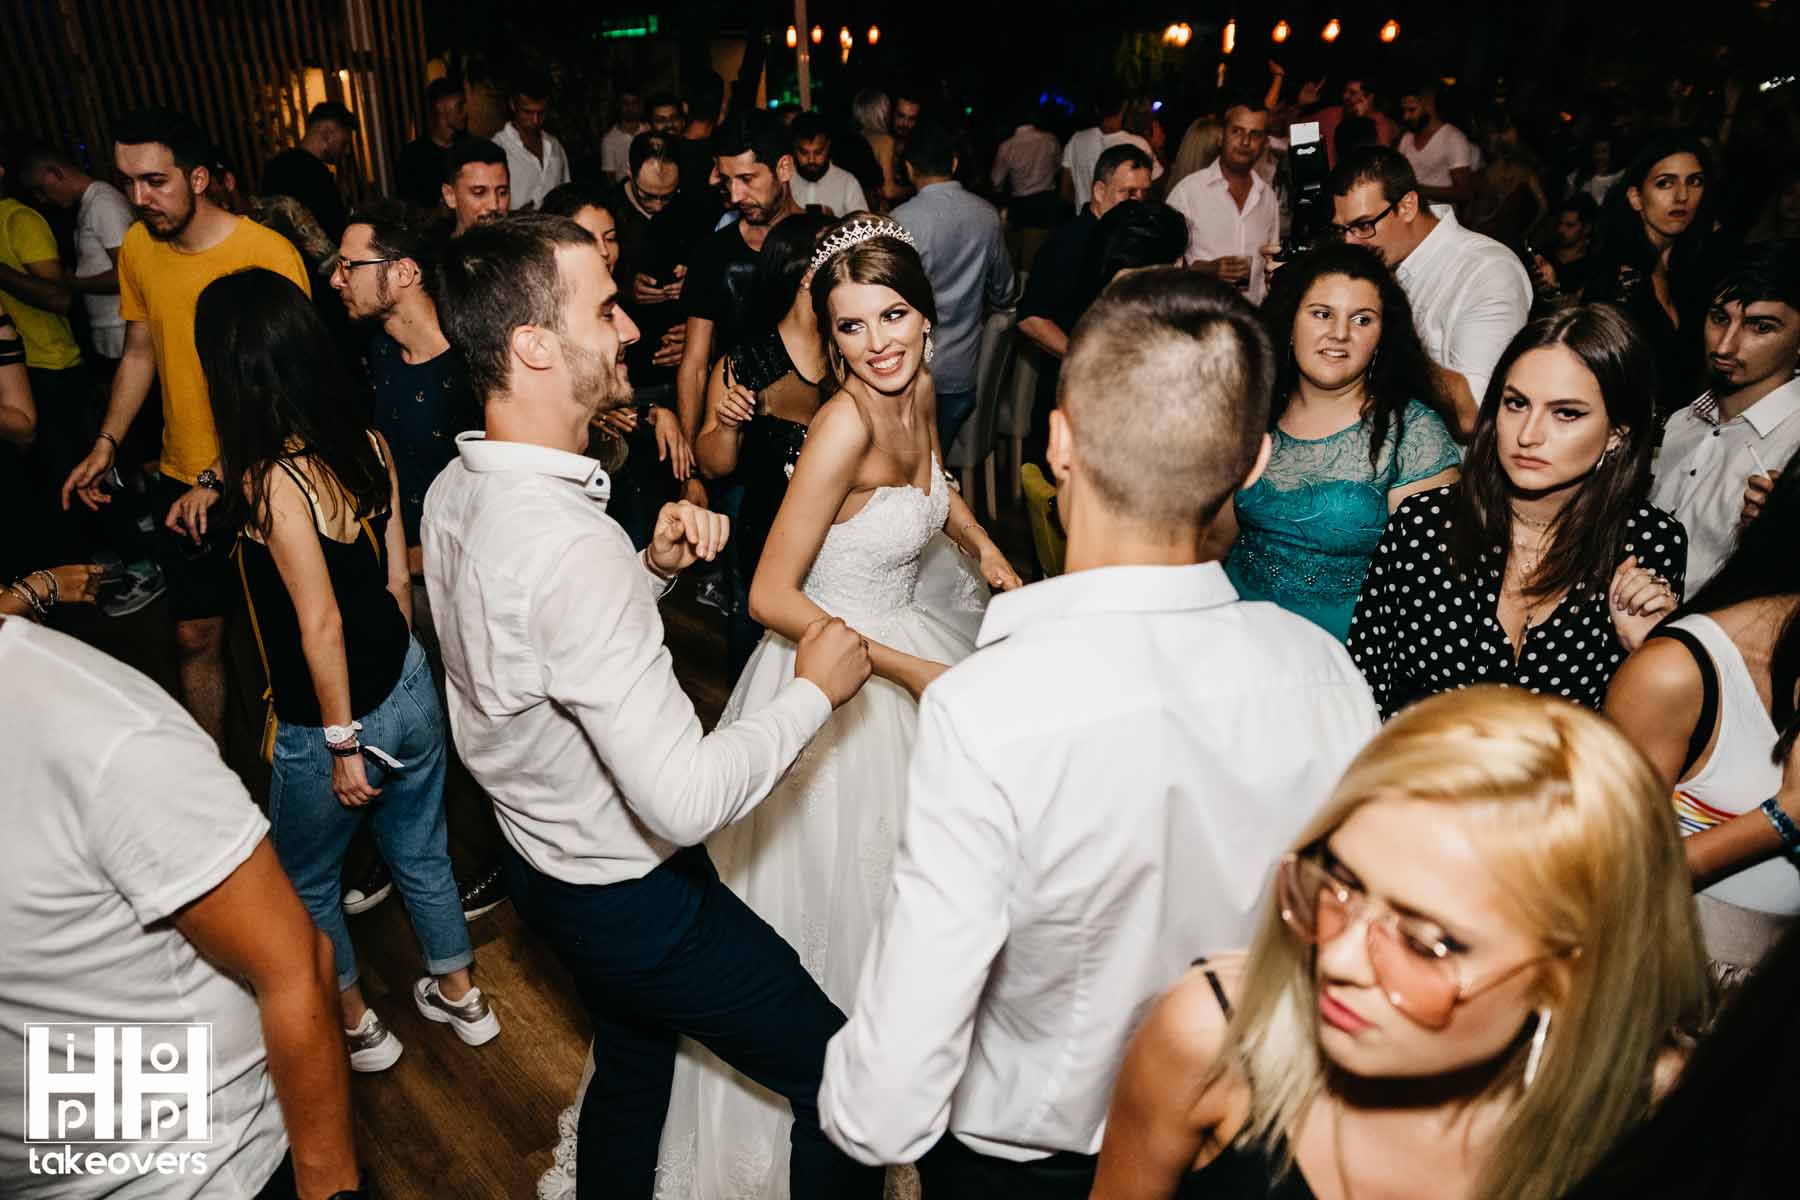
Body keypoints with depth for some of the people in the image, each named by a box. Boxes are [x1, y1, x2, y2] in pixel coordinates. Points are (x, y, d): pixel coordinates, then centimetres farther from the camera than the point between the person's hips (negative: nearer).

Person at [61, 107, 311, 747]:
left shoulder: (269, 254, -16)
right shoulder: (138, 246, 1)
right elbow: (140, 353, 14)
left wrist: (222, 479, -22)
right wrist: (107, 443, 4)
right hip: (184, 481, 5)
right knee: (195, 636, 11)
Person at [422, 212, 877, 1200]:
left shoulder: (454, 491, -4)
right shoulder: (569, 545, -34)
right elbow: (687, 800, -34)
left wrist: (653, 569, -5)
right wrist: (814, 689, -20)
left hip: (545, 860, 9)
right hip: (635, 898, -9)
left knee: (631, 1065, 31)